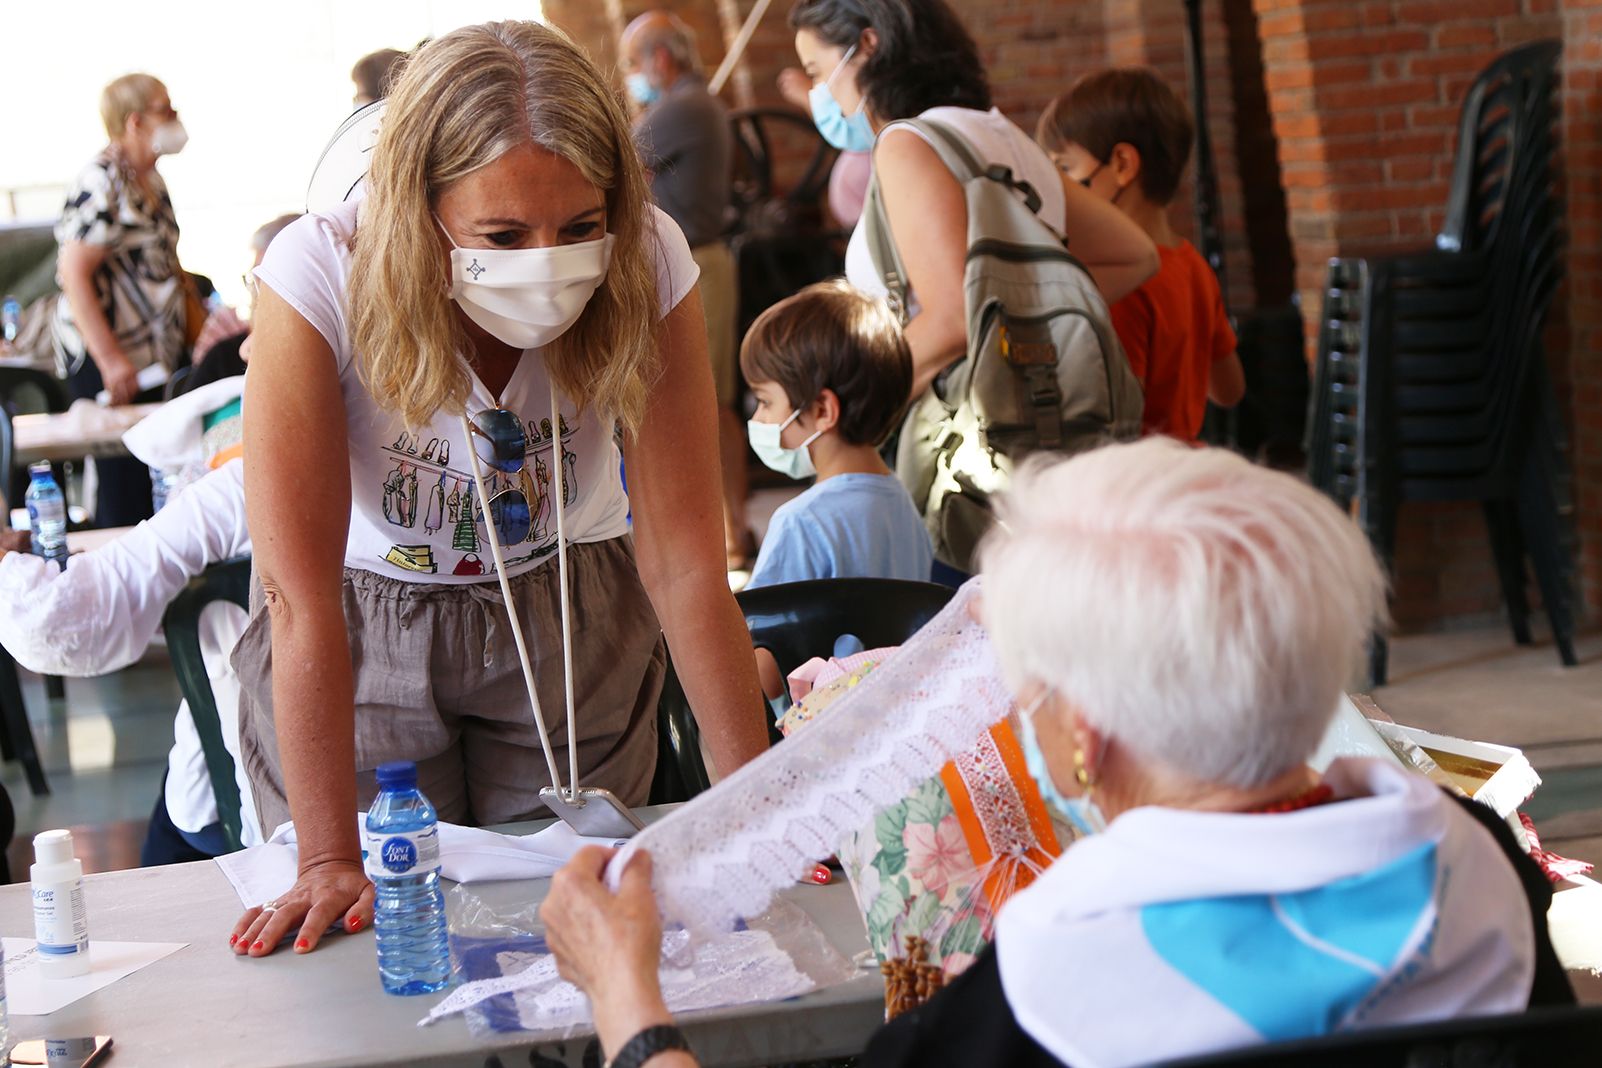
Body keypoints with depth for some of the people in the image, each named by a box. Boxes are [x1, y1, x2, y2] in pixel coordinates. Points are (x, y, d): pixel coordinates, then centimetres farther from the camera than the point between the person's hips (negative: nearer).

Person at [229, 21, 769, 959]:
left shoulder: (649, 265, -24)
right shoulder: (320, 278, -30)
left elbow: (684, 561, -20)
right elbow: (303, 598, -29)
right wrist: (331, 862, -30)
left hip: (568, 621, 2)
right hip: (364, 628, -2)